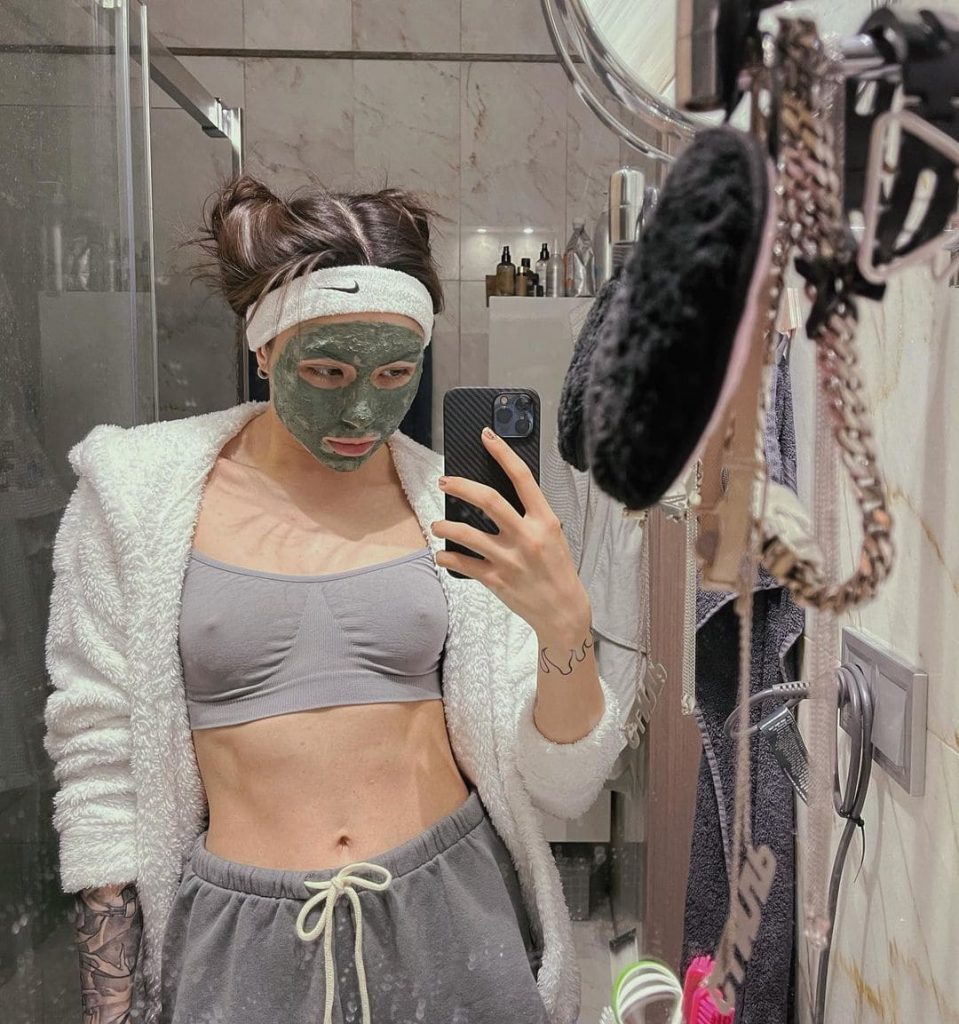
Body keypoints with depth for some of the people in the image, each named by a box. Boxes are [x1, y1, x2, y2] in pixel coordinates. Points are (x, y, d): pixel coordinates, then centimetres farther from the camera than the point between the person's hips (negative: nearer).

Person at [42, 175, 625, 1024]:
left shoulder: (459, 509, -4)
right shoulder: (140, 493, -6)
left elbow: (565, 785, -4)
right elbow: (99, 766, -1)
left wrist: (566, 627, -23)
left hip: (454, 917, 2)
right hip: (244, 943, -1)